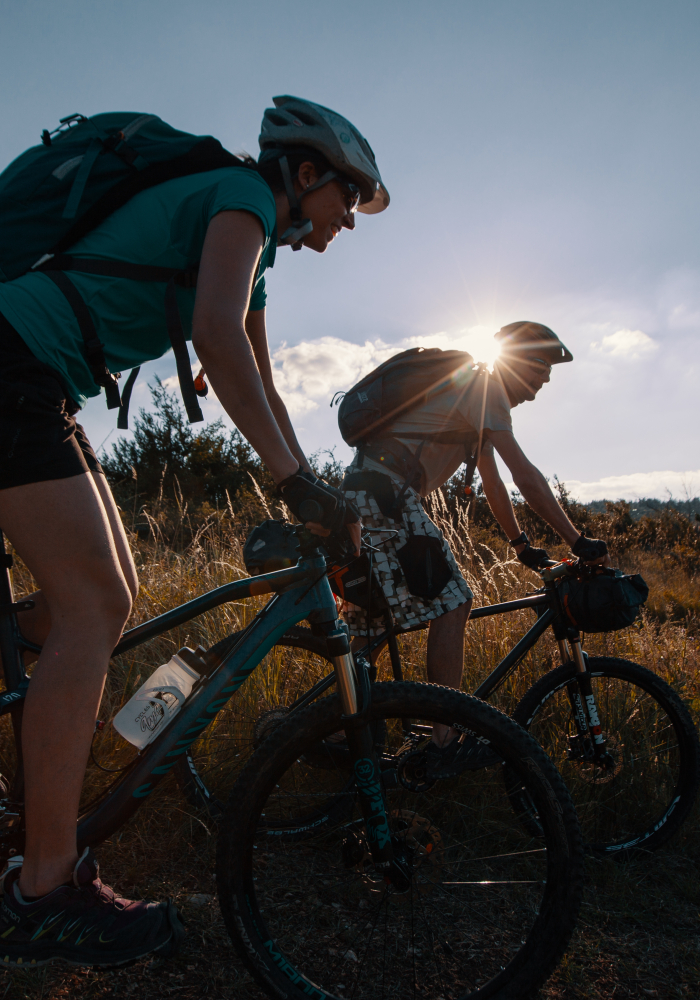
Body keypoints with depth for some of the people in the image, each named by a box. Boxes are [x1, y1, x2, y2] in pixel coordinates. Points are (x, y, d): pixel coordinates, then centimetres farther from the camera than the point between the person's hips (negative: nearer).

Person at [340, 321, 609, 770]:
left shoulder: (477, 397, 26)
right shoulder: (484, 386, -5)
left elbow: (494, 483, 26)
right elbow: (526, 476, -11)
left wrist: (523, 545, 24)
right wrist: (578, 540, -8)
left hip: (365, 497, 11)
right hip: (385, 493, -11)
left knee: (373, 622, 13)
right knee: (452, 604, -9)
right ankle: (447, 743, -6)